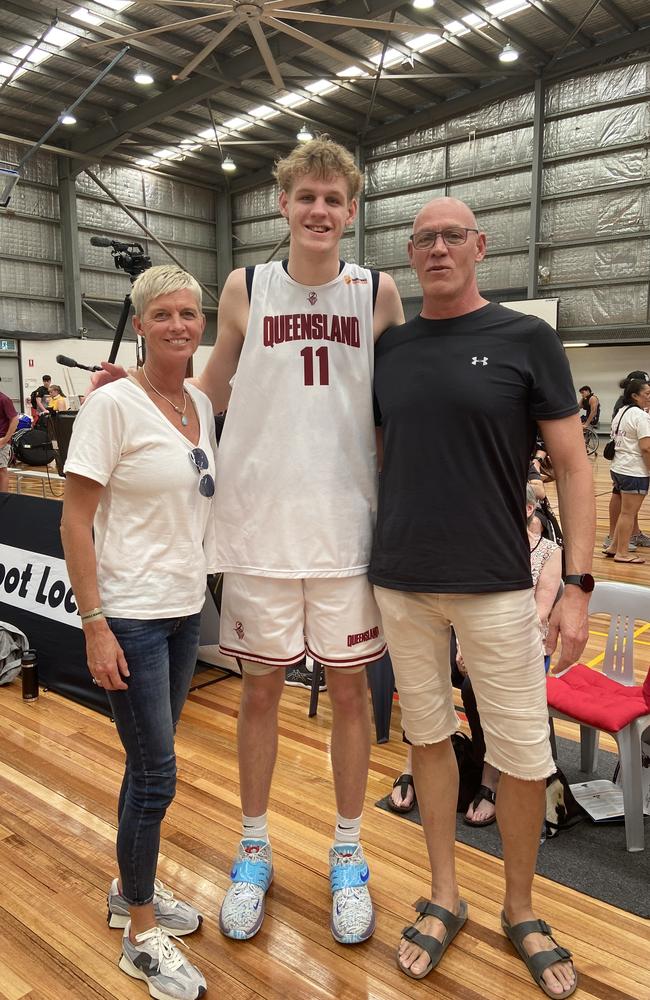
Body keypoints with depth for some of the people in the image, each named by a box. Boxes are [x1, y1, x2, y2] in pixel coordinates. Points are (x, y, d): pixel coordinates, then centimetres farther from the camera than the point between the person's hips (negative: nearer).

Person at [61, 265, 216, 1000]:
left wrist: (206, 578, 14)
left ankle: (131, 889, 40)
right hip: (129, 616, -6)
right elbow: (74, 523, -14)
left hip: (185, 609, 6)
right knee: (155, 773, 2)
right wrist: (95, 625, -16)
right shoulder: (112, 404, -13)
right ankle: (141, 934, 25)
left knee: (150, 762, 18)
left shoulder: (201, 405, 7)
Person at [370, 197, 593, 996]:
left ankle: (520, 910, 31)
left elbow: (572, 465, -3)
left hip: (495, 587, -2)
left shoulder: (526, 339, -2)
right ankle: (445, 898, 33)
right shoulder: (387, 348, 7)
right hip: (400, 584, 3)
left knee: (524, 757, 6)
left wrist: (577, 584, -10)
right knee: (427, 736, 14)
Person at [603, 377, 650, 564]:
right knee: (628, 513, 0)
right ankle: (622, 553, 8)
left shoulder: (621, 412, 13)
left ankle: (614, 547, 23)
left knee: (626, 511, 18)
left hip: (618, 469, 9)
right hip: (635, 472, -9)